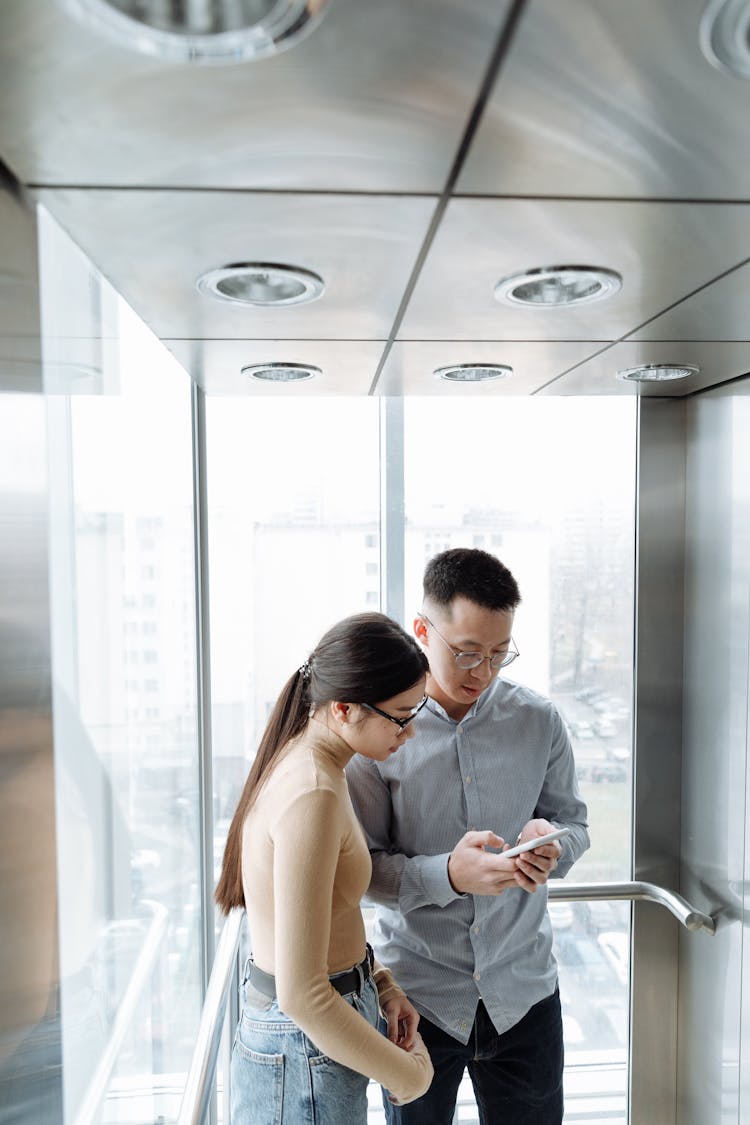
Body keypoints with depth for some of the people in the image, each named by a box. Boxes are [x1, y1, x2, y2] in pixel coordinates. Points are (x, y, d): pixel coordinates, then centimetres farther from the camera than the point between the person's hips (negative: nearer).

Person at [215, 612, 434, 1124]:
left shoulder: (306, 765, 2)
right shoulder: (313, 795, -28)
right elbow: (302, 994, -27)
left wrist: (380, 984, 5)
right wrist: (407, 1074, -15)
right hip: (304, 1053, -9)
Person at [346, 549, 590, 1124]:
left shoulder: (539, 720, -5)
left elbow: (573, 822, 7)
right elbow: (359, 865, -11)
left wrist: (552, 845, -16)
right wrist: (449, 875, -28)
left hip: (524, 990, 2)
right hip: (417, 995, -2)